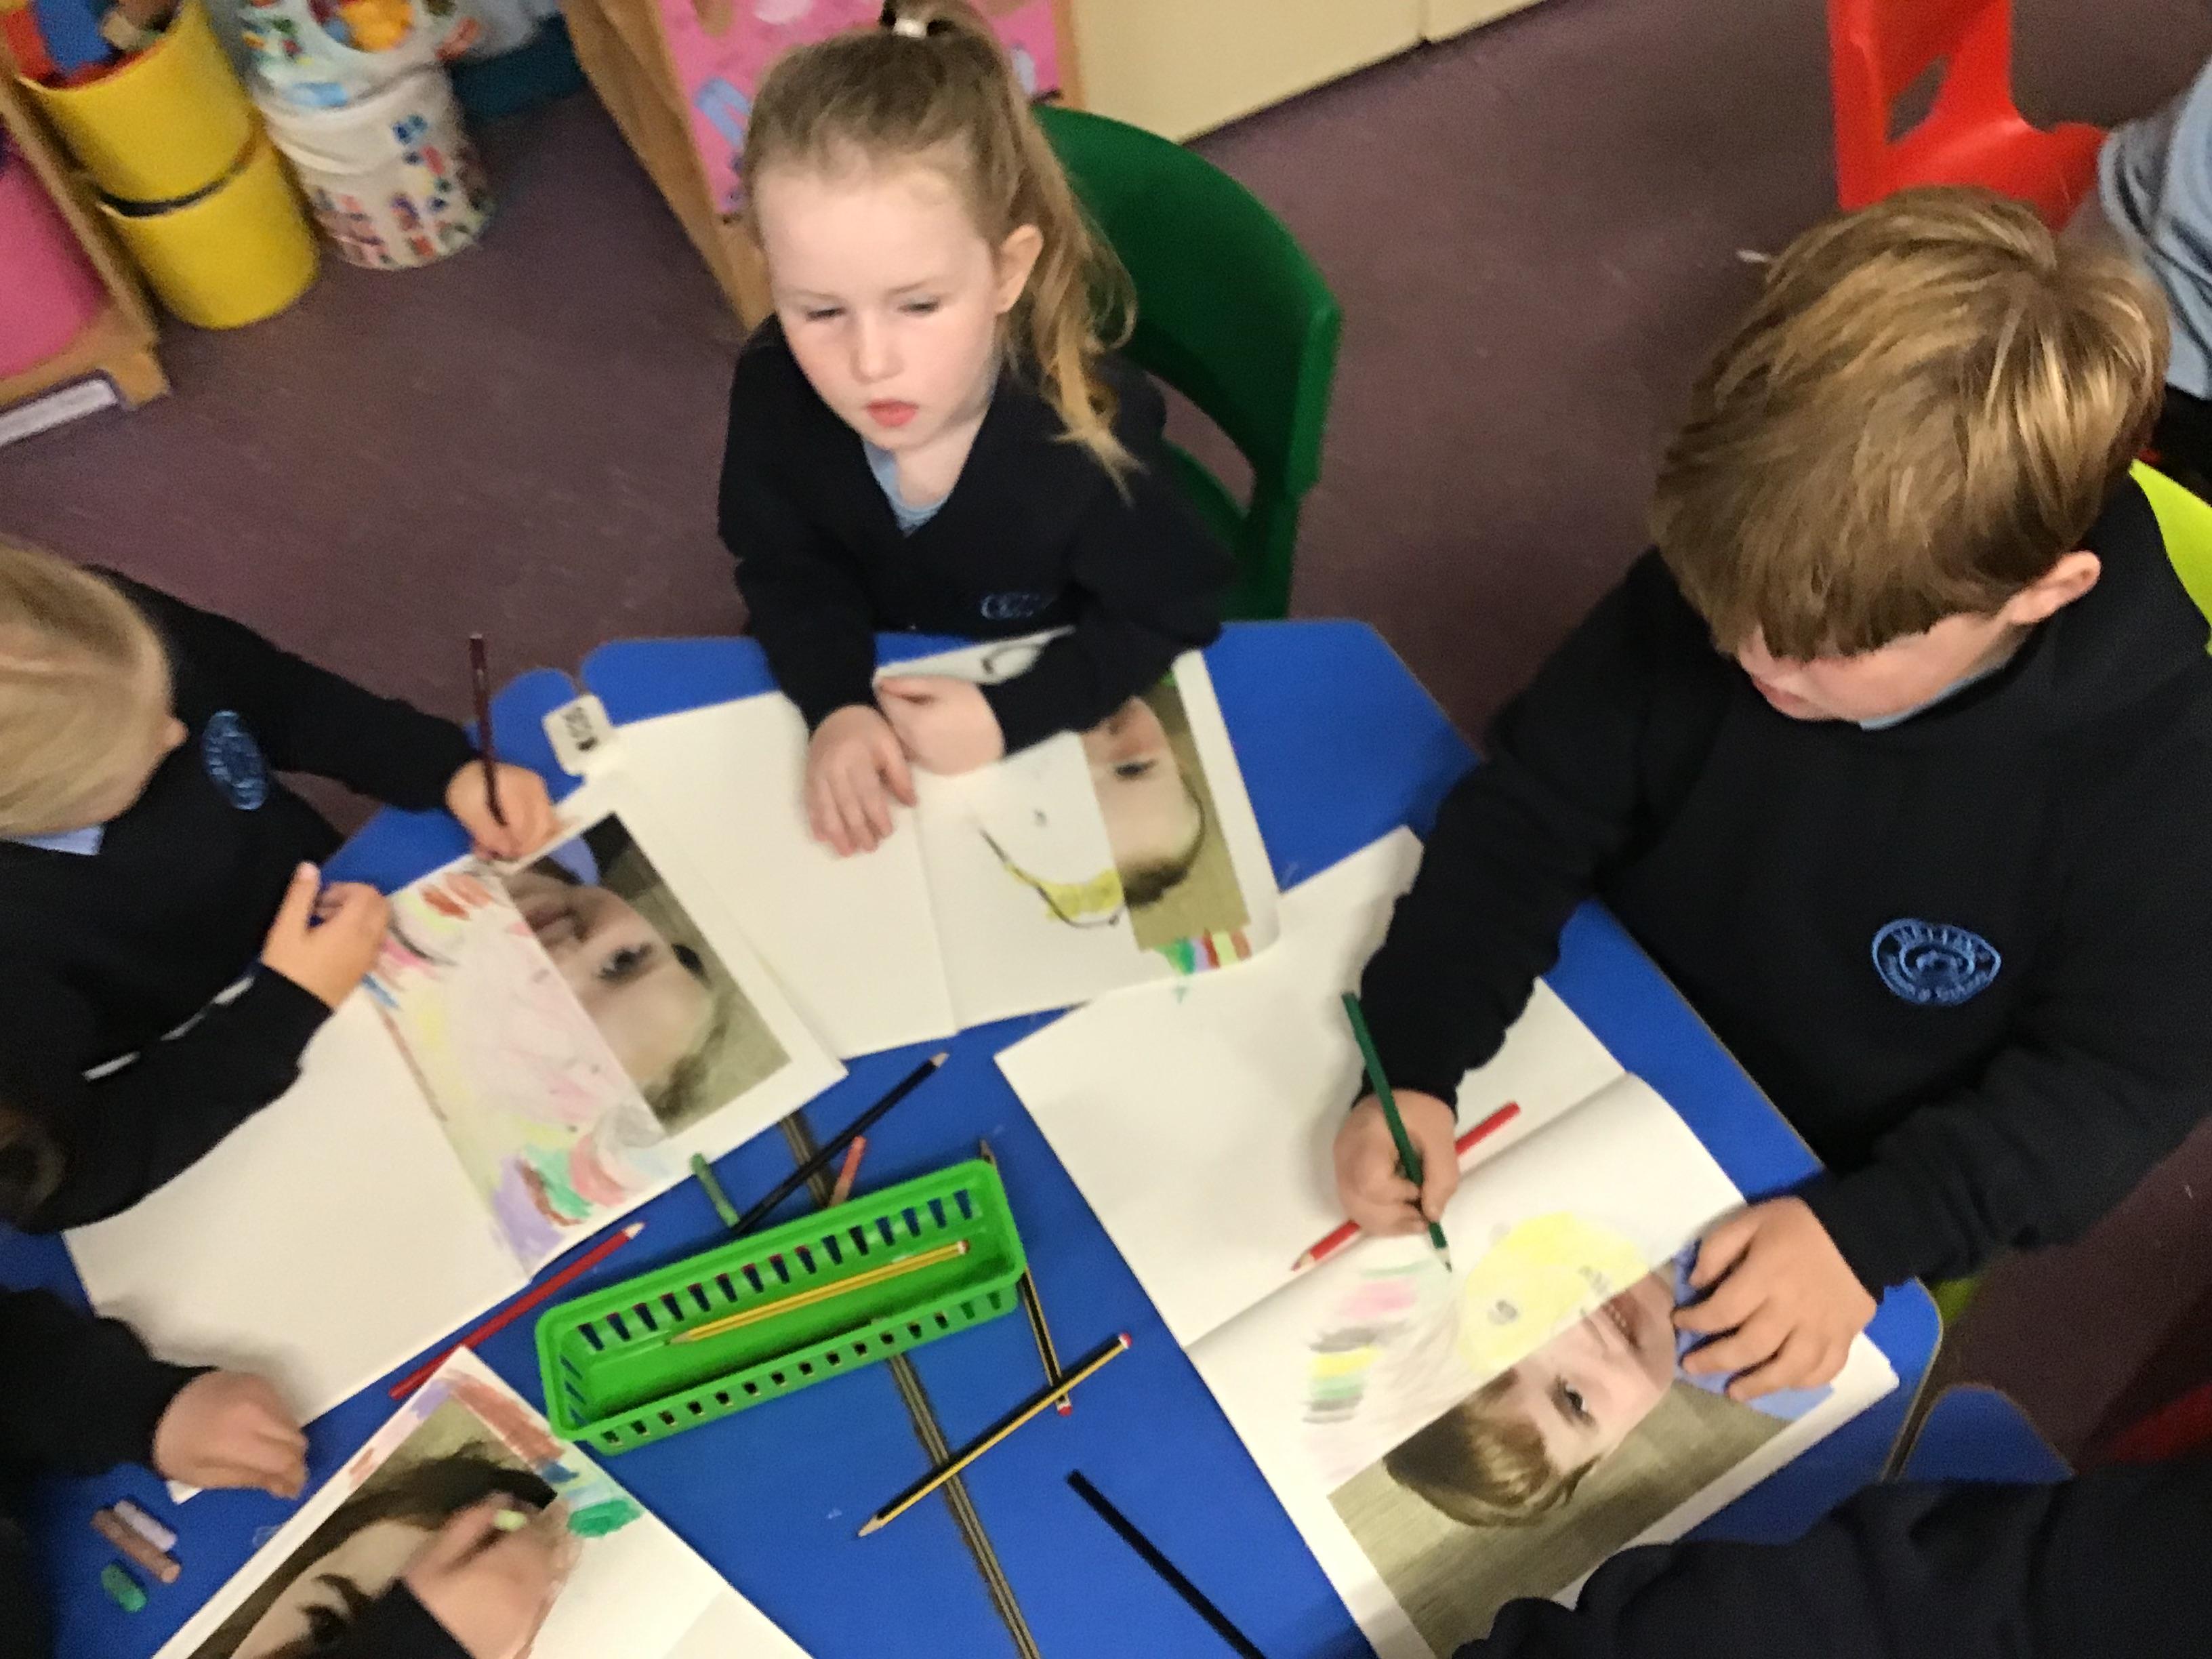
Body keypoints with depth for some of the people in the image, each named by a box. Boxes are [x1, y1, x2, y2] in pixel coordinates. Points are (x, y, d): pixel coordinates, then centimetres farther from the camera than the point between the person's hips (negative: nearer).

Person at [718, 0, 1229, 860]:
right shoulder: (775, 386, -25)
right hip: (874, 687, 2)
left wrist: (1009, 717, -32)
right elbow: (786, 569, -10)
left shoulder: (1087, 432, -35)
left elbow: (1171, 615, -22)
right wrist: (836, 704, -29)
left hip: (1063, 716, -2)